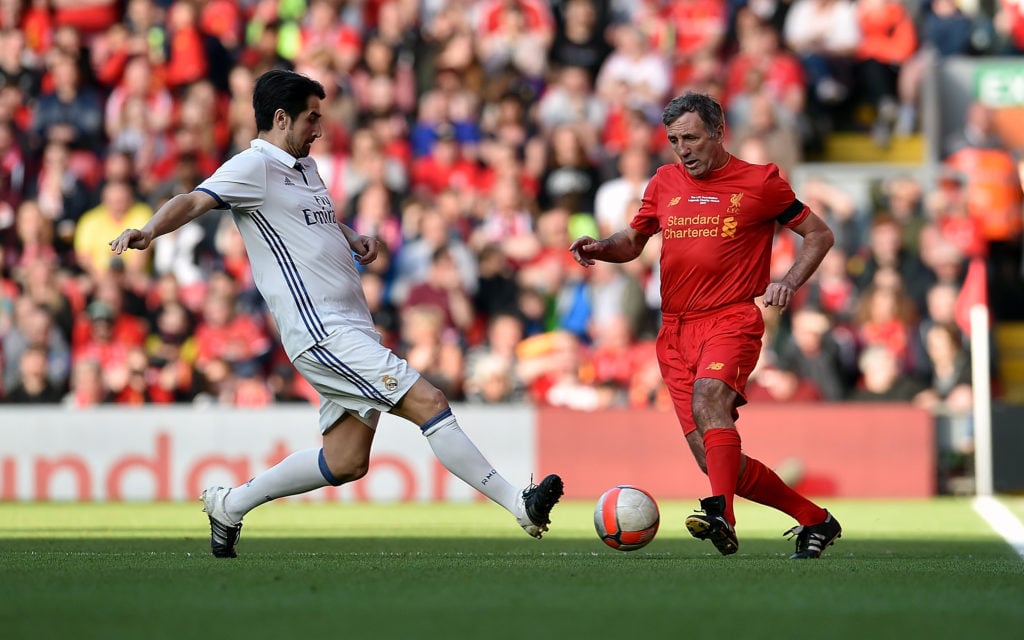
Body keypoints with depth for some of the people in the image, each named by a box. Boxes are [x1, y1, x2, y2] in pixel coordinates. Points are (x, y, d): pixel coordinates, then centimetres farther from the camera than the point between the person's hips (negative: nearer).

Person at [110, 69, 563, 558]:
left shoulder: (303, 165, 20)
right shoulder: (254, 166, -8)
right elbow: (194, 202, -21)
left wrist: (353, 238, 17)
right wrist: (149, 231, -41)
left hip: (351, 329, 10)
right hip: (324, 332, -10)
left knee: (346, 462, 10)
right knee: (428, 402, -16)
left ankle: (229, 505, 24)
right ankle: (520, 506, -16)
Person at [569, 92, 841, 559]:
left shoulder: (759, 182, 3)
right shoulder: (664, 184, 15)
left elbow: (819, 234, 10)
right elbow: (633, 241, 26)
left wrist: (790, 283, -8)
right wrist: (600, 247, 3)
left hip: (732, 319, -5)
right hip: (676, 329, 5)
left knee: (708, 397, -36)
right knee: (715, 462, -1)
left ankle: (722, 517, -50)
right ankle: (814, 520, 14)